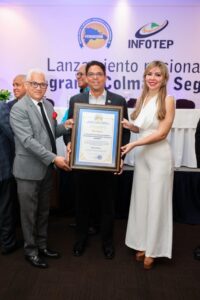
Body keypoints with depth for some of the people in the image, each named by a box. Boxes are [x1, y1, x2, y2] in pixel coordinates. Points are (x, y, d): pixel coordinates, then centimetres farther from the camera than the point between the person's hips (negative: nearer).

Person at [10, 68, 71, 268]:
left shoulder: (48, 105, 9)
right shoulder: (19, 109, -14)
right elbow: (28, 141, -23)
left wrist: (64, 127, -3)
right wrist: (53, 158, -25)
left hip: (46, 168, 7)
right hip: (29, 169, -7)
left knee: (43, 211, 19)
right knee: (29, 213, 9)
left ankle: (42, 245, 36)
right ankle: (31, 251, 27)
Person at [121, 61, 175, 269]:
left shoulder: (168, 100, -9)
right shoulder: (141, 99, 10)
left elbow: (162, 133, -14)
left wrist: (133, 144, -16)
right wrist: (128, 125, -5)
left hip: (159, 156, -6)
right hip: (141, 155, 6)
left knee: (156, 201, 5)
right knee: (141, 199, 11)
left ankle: (153, 249, 21)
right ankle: (142, 244, 27)